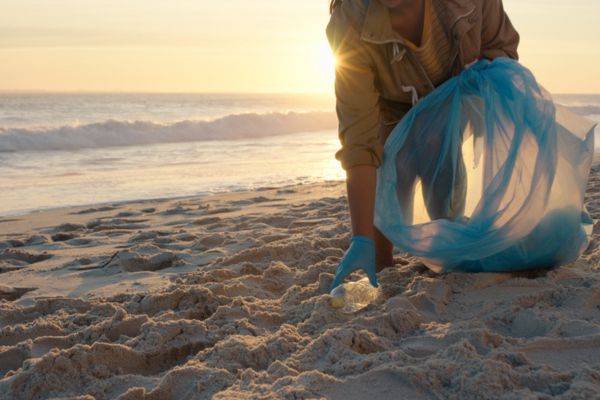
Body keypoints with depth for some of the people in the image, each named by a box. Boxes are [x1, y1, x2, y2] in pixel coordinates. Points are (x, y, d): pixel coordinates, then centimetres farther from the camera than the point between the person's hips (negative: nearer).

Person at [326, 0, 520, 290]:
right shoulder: (351, 25, -41)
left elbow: (502, 45, -10)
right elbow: (359, 140, -44)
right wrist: (361, 239, -49)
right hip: (393, 111, -2)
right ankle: (381, 276, -5)